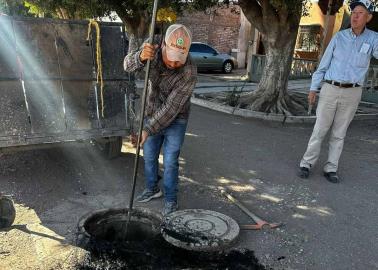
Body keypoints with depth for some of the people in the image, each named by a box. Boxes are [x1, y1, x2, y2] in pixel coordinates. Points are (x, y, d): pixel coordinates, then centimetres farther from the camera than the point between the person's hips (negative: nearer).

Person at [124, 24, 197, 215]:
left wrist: (148, 130, -34)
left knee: (170, 161, -1)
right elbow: (129, 65, -26)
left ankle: (170, 200, 19)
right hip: (153, 114, 5)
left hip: (175, 120, -4)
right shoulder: (153, 49, -18)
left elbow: (171, 107, -31)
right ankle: (152, 189, 37)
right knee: (149, 156, 15)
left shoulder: (189, 72, -32)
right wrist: (141, 56, -49)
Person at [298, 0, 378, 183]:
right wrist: (313, 88, 3)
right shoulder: (339, 37, 2)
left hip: (352, 93, 1)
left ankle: (330, 168, 15)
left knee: (339, 133, 7)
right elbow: (323, 64, 5)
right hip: (330, 90, 0)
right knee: (319, 130, 1)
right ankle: (307, 163, 10)